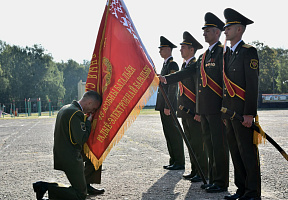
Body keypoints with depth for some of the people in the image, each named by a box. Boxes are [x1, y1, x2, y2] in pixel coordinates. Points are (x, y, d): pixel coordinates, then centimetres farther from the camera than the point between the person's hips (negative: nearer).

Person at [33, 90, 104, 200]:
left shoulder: (65, 108, 12)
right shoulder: (76, 114, -20)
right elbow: (81, 139, -23)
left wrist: (86, 120, 13)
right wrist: (88, 121, -11)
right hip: (71, 159, -10)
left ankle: (86, 186, 33)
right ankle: (46, 187, -9)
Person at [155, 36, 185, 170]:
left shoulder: (172, 65, -11)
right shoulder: (166, 64, 19)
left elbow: (173, 87, -18)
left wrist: (167, 107, -21)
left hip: (169, 105, -10)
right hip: (164, 105, 10)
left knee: (174, 133, -6)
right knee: (168, 133, 12)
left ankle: (179, 163, 0)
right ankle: (173, 161, 17)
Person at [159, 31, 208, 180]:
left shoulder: (196, 65, -12)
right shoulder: (185, 65, 18)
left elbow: (183, 74, -29)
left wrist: (166, 79, -43)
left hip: (194, 111, -9)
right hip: (185, 111, 10)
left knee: (198, 142, -6)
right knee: (190, 142, 14)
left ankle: (203, 172, 2)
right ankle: (194, 171, 22)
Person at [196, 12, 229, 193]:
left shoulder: (223, 52, -8)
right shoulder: (204, 56, 18)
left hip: (217, 108, -9)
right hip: (205, 109, 9)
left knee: (220, 145, -2)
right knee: (209, 144, 14)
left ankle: (221, 182, 5)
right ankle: (213, 179, 23)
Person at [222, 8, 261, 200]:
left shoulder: (248, 52, -8)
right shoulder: (228, 54, 17)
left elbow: (252, 84, -14)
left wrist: (249, 113, -19)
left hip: (242, 111, -8)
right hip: (229, 111, 8)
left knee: (248, 152, -4)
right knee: (235, 151, 12)